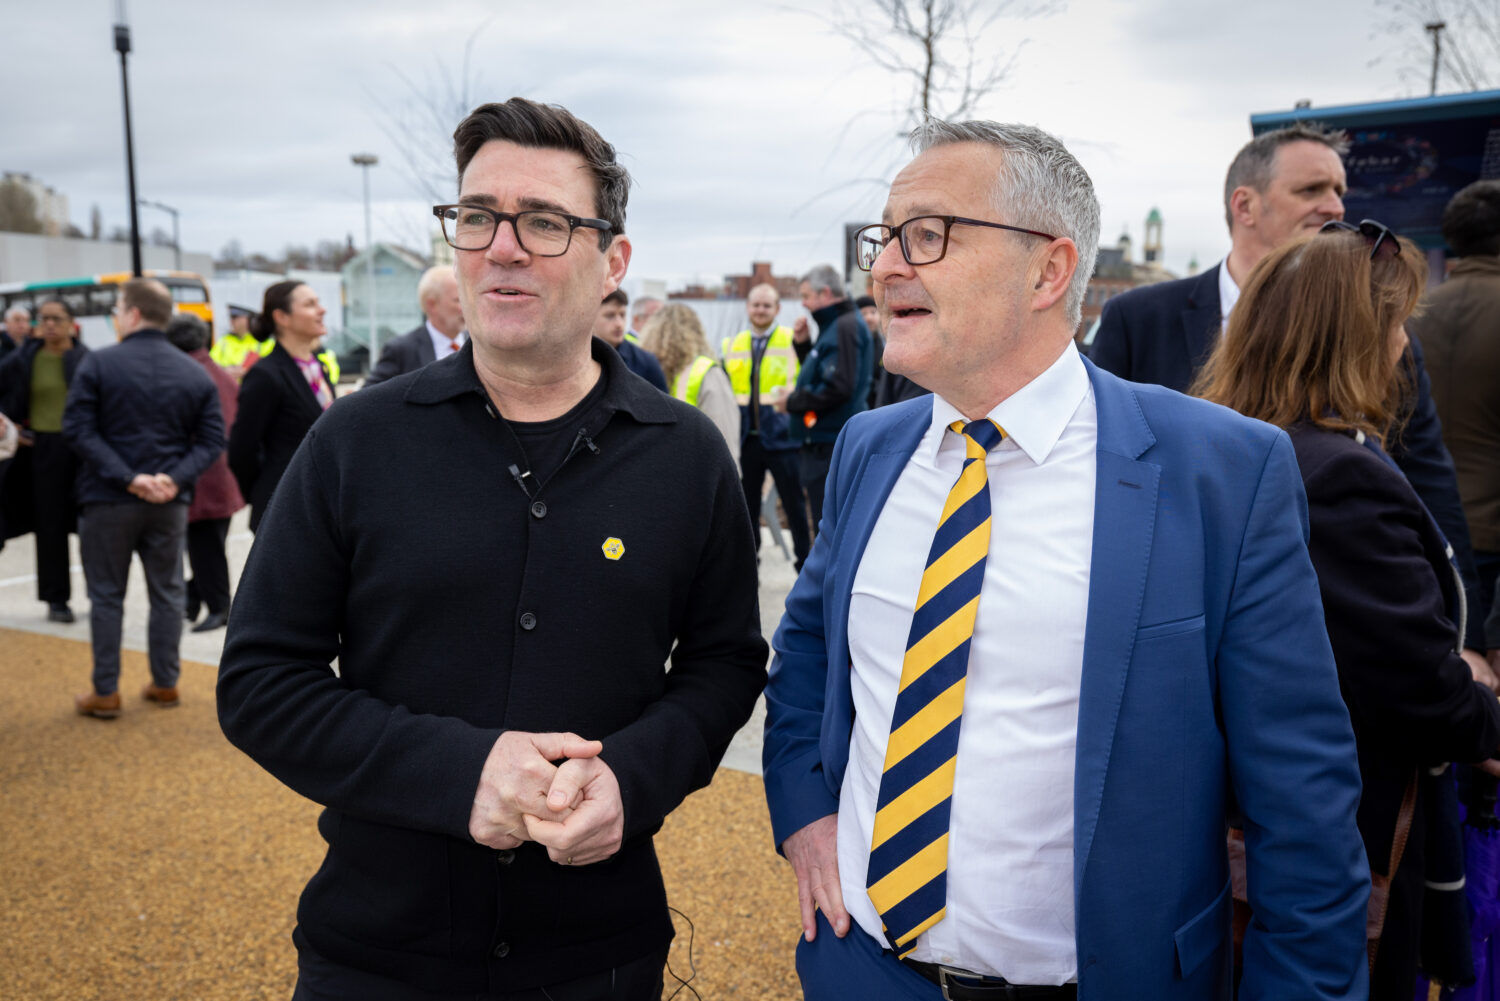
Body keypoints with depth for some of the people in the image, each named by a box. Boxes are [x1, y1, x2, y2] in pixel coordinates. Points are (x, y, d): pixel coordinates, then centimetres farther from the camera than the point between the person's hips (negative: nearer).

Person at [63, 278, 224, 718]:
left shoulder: (98, 364, -8)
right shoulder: (195, 373, 2)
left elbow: (78, 429, -14)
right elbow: (211, 439, -2)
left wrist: (126, 477, -16)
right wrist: (175, 478, -11)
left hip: (107, 500, -2)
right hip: (169, 502, 3)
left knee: (106, 596, 8)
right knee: (167, 593, 13)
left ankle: (106, 693, 13)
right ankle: (165, 684, 20)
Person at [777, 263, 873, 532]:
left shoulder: (845, 327, -15)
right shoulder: (834, 325, 16)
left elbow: (837, 388, -23)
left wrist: (793, 402, -12)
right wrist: (803, 344, 9)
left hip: (832, 446, -10)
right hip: (826, 442, 10)